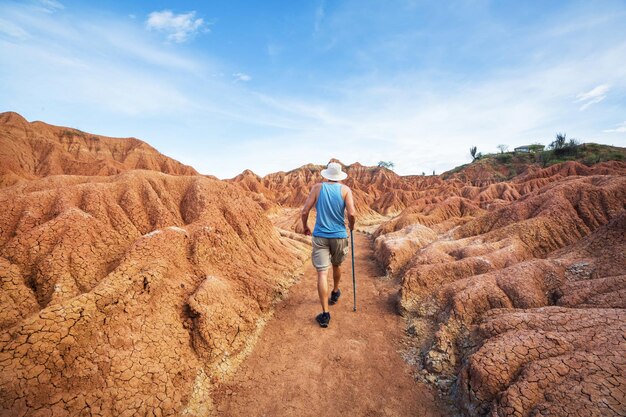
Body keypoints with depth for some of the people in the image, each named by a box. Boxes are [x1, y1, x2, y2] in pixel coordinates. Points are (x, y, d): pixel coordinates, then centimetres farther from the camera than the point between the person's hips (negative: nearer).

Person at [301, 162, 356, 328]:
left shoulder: (317, 187, -1)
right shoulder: (345, 189, -3)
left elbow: (305, 211, -5)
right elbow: (351, 214, -14)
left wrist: (305, 226, 13)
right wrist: (351, 225, 8)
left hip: (320, 236, -1)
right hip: (339, 236, 1)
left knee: (322, 273, -1)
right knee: (336, 265, 25)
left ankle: (325, 314, -2)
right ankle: (335, 293, 48)